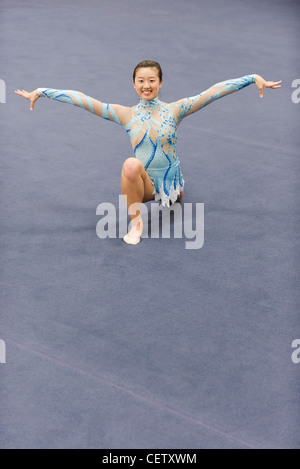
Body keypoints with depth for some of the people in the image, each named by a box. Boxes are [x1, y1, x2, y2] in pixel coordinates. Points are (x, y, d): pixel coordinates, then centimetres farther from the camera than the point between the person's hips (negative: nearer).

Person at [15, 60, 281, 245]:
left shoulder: (174, 111, -4)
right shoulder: (126, 115, -3)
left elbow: (213, 92, -10)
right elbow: (82, 100, -5)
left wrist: (254, 79, -14)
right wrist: (42, 92, -6)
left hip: (170, 184, 3)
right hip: (143, 184, -3)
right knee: (131, 164, -30)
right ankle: (135, 221, -16)